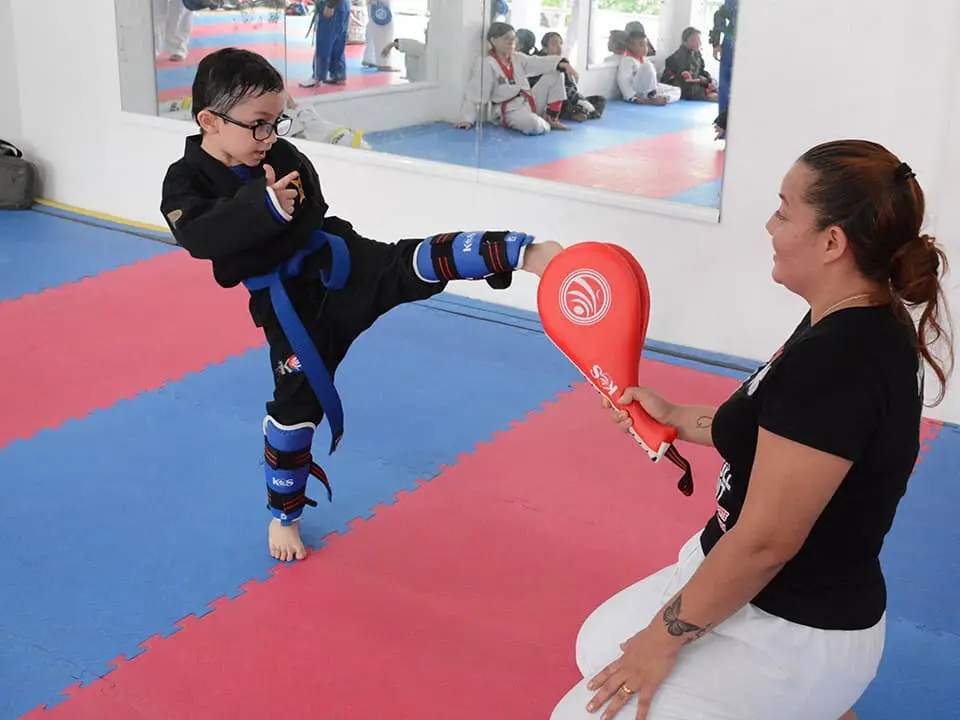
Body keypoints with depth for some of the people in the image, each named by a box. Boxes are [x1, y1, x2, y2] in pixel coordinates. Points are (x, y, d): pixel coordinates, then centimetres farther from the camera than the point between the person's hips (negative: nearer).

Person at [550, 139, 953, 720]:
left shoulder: (836, 361, -29)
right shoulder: (864, 327, 0)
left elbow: (765, 542, -26)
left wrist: (662, 641, -15)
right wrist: (675, 417, 12)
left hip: (792, 635, -9)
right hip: (796, 599, 9)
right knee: (601, 645, 21)